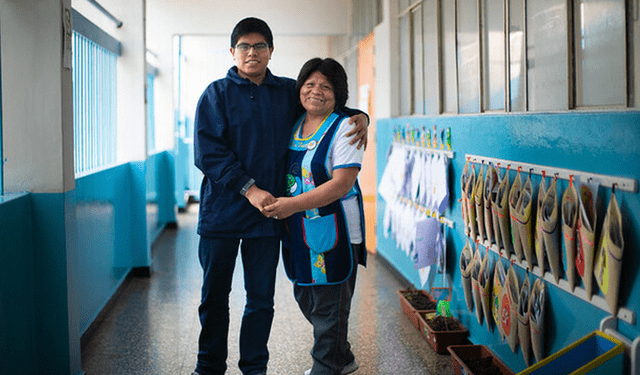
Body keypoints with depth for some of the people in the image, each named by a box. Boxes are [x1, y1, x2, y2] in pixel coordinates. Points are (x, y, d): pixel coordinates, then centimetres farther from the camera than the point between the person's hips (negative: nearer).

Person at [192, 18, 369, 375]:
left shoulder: (289, 92, 9)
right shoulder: (217, 94, 0)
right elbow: (208, 151, -10)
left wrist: (360, 117, 1)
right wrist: (248, 188, -19)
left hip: (266, 212, 2)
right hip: (221, 211, -2)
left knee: (261, 299, 8)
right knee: (214, 296, 9)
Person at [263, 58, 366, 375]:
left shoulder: (344, 128, -11)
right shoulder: (295, 125, 11)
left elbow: (342, 184, -20)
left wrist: (294, 204, -24)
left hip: (333, 229, -8)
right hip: (298, 230, 8)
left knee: (328, 305, 0)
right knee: (305, 298, 17)